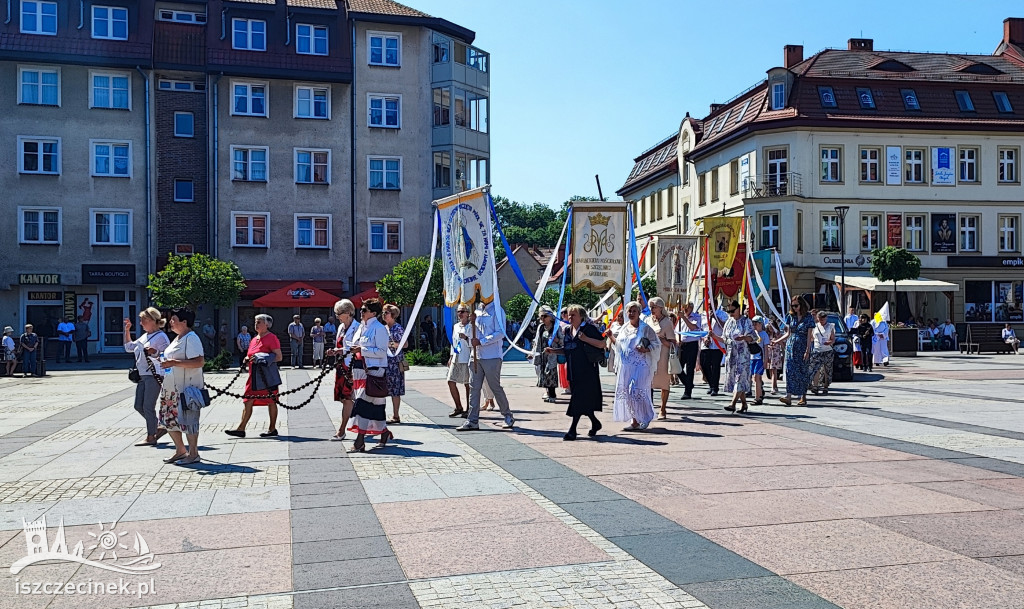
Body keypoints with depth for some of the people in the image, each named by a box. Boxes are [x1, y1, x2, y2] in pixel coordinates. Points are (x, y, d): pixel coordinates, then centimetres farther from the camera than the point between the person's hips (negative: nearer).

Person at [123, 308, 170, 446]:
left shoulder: (161, 337, -9)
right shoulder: (144, 336, 18)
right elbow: (129, 347, 28)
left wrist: (155, 352, -29)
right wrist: (127, 331, 21)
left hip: (154, 375, -9)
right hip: (143, 376, 9)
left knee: (148, 407, -6)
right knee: (138, 406, 10)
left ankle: (151, 437, 4)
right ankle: (157, 428, 22)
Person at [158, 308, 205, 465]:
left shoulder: (191, 339, -14)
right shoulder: (178, 339, 18)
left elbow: (199, 362, -25)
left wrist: (174, 362, -26)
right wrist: (165, 361, 14)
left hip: (187, 388, -10)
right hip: (171, 388, 10)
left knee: (187, 420, -5)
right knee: (169, 420, 13)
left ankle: (193, 453, 5)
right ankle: (180, 451, 25)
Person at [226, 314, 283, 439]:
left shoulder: (271, 338, -8)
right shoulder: (254, 339, 17)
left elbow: (279, 357, -14)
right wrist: (247, 359, 5)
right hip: (254, 375, 8)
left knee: (271, 401, 2)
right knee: (248, 401, 4)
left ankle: (272, 429, 12)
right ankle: (241, 429, 5)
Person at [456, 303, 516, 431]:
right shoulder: (477, 311, 16)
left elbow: (500, 333, -14)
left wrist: (481, 341, -17)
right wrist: (472, 322, -2)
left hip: (492, 357, -7)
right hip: (476, 356, 7)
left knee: (495, 387, 1)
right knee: (474, 388, 4)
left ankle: (508, 417, 17)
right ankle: (472, 421, 8)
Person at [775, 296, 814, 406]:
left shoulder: (808, 317, -3)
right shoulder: (791, 316, 9)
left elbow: (809, 336, -6)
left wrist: (807, 351, -12)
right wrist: (777, 341, 2)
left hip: (802, 347, -3)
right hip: (791, 346, 3)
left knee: (802, 371, 1)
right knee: (790, 371, -5)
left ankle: (803, 397, 12)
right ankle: (788, 397, -11)